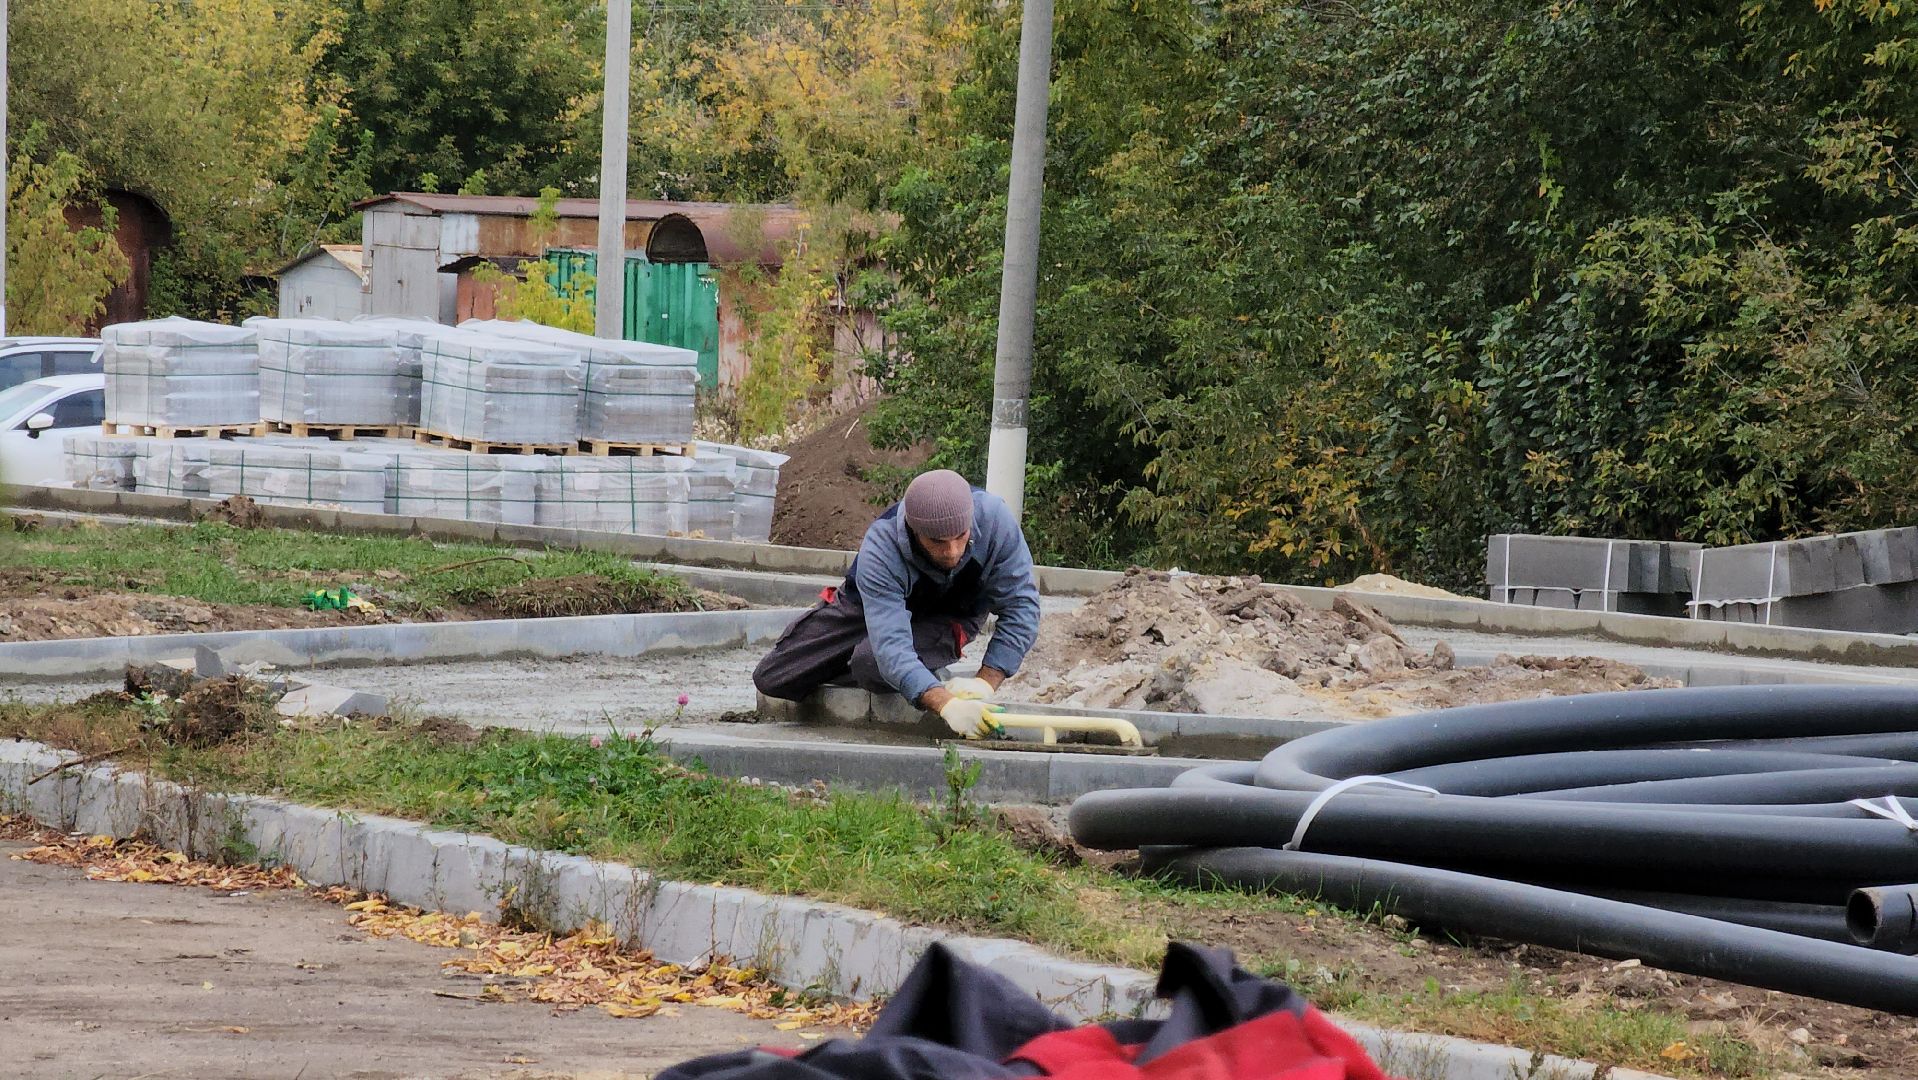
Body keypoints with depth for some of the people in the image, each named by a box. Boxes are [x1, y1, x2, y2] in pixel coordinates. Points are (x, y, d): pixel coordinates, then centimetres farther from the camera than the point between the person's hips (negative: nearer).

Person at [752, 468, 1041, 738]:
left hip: (954, 615, 0)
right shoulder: (880, 549, -39)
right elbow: (891, 647, -47)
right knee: (771, 679, -1)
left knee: (870, 665, -33)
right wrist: (945, 704, -62)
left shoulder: (993, 518, -37)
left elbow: (1021, 607, -28)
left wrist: (985, 683, -39)